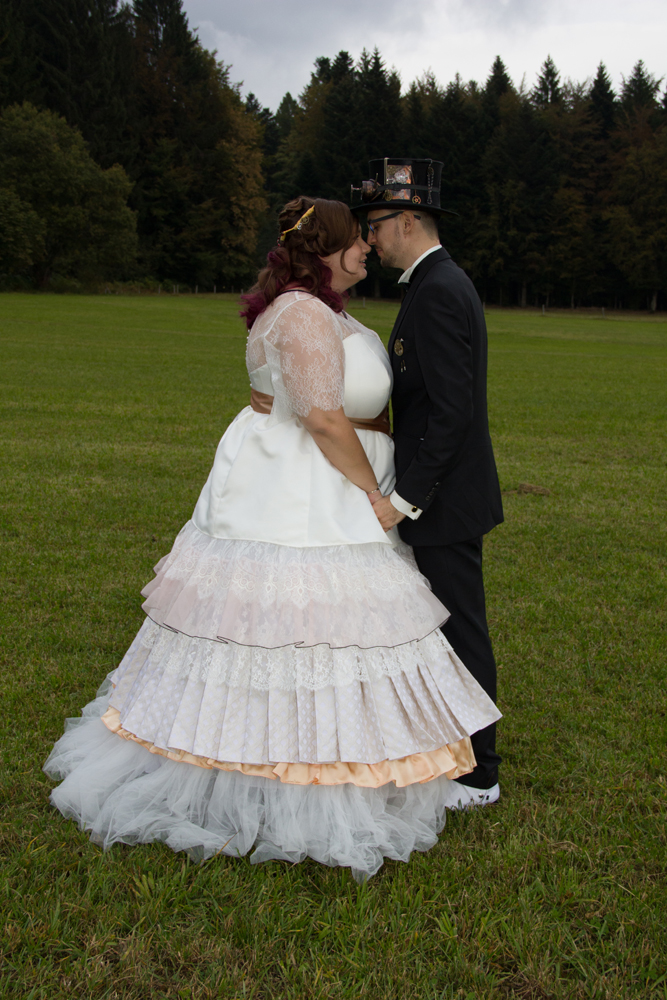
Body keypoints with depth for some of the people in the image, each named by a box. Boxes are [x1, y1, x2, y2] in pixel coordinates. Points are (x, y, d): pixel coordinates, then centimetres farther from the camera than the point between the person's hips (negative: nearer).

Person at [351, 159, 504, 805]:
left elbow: (451, 411, -25)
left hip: (443, 498, -10)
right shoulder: (447, 282, 13)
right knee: (453, 628, 18)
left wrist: (404, 500, -23)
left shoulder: (436, 292, -19)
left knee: (461, 633, 1)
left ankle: (477, 775, 15)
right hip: (447, 491, 10)